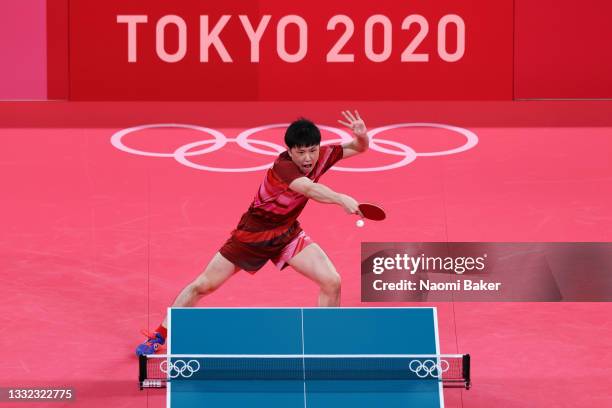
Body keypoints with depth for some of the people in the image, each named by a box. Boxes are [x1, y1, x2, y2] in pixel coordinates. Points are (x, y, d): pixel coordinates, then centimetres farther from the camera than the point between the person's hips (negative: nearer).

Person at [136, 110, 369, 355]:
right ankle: (158, 336, 22)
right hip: (252, 234, -5)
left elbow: (358, 148, -1)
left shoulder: (321, 157, -14)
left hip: (287, 233, 5)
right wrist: (341, 199, -71)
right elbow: (310, 189, -53)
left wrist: (362, 136, -25)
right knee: (203, 286, 3)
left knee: (332, 282, -11)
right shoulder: (283, 167, -34)